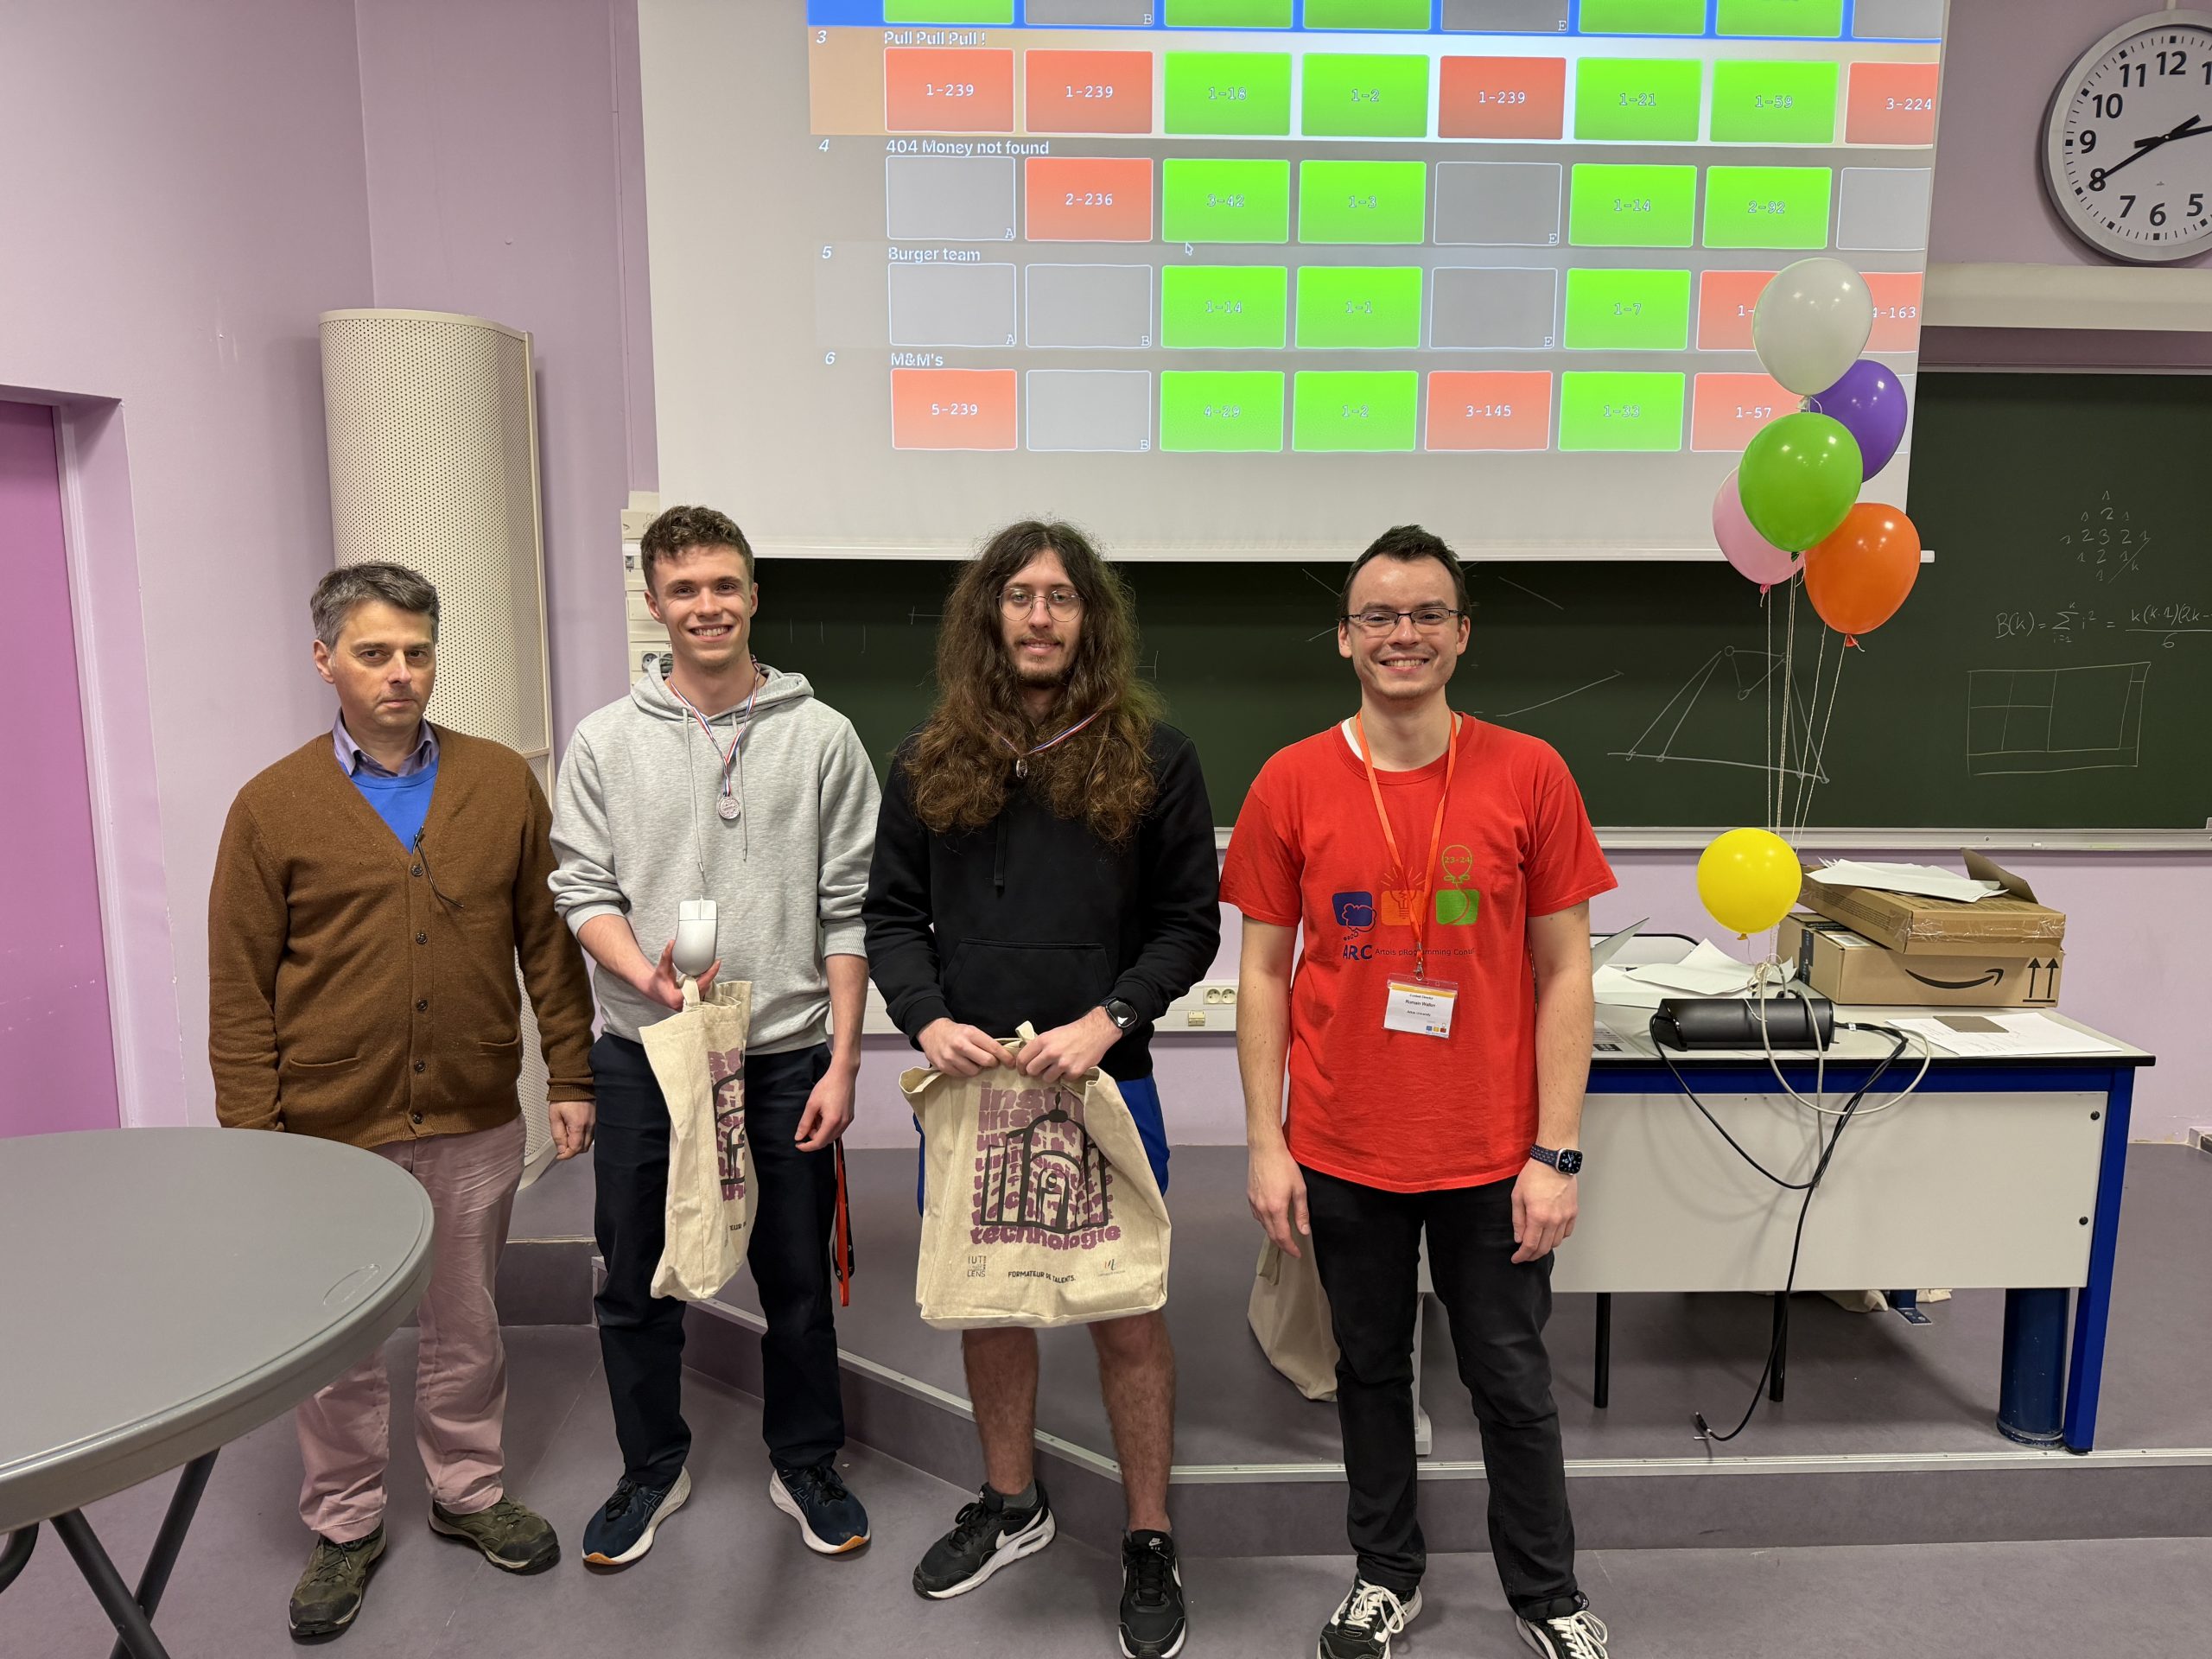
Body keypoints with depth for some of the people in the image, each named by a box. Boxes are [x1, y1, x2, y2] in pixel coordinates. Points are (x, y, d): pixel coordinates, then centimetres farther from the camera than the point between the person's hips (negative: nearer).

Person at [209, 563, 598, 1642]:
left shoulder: (502, 784, 1)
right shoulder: (273, 807, -4)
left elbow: (547, 942, 4)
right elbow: (240, 995, -3)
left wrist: (570, 1075, 2)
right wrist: (251, 1137, -5)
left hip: (473, 1125, 2)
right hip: (328, 1133, -1)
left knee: (464, 1327, 17)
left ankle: (469, 1492, 38)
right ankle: (344, 1526, 35)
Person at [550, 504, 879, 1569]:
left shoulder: (822, 737, -1)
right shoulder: (605, 742, 2)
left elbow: (848, 911, -2)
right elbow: (583, 891, 1)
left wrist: (841, 1061, -6)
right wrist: (649, 974, -19)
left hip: (785, 1057, -1)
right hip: (642, 1055, 1)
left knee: (797, 1279, 12)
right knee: (635, 1281, 13)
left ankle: (804, 1463, 34)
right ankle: (653, 1468, 36)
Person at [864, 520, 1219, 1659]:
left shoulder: (1150, 755, -4)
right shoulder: (931, 761, 4)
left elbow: (1190, 923, -3)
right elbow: (891, 913, 7)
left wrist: (1104, 1022, -16)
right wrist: (927, 1020, -11)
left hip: (1101, 1082, -3)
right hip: (969, 1081, 3)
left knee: (1126, 1312, 7)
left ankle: (1149, 1545, 26)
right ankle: (1011, 1506, 39)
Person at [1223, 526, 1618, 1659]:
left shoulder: (1529, 775, -6)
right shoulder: (1292, 783, -4)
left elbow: (1563, 972, -4)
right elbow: (1264, 972, 0)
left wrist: (1554, 1153, -7)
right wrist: (1266, 1144, -4)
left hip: (1491, 1152, -1)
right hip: (1343, 1150, 1)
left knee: (1512, 1383, 13)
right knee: (1371, 1370, 18)